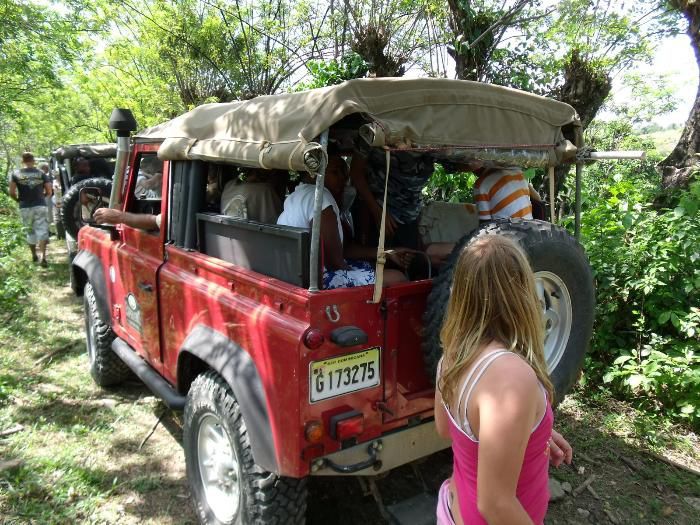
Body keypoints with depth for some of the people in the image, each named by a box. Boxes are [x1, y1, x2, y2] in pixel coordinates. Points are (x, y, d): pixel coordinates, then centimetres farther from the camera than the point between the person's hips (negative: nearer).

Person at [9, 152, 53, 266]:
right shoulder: (41, 173, 2)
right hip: (40, 206, -1)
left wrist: (19, 200, 13)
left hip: (25, 208, 1)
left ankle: (34, 255, 27)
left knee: (30, 232, 15)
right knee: (42, 231, -3)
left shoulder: (16, 174, 1)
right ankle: (43, 257, -16)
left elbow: (12, 193, -6)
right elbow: (49, 192, 1)